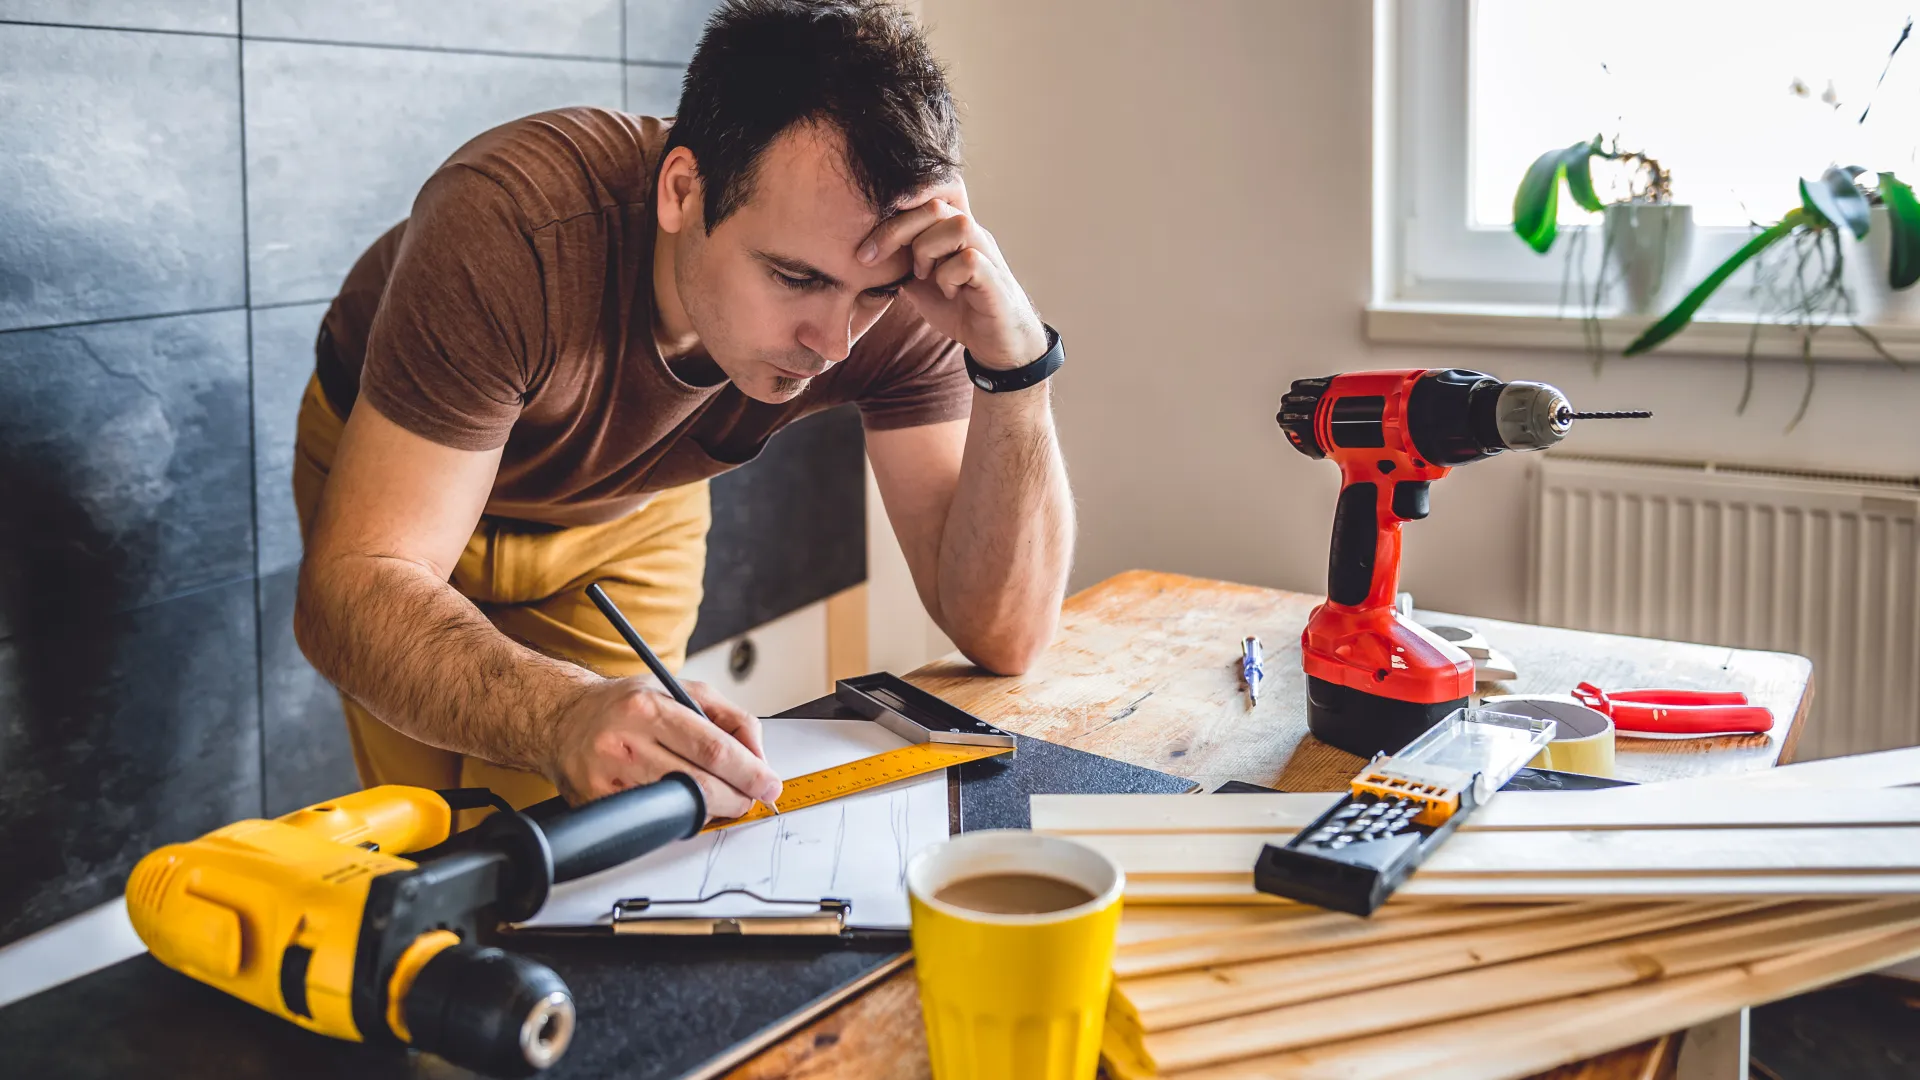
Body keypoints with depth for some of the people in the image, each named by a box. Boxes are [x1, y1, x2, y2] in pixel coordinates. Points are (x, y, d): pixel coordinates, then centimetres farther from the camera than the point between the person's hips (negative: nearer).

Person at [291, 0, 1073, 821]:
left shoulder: (898, 298, -30)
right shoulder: (511, 227, -40)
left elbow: (1003, 635, -29)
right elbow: (352, 587, -42)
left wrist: (1016, 360, -43)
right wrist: (567, 714, -62)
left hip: (629, 515, 2)